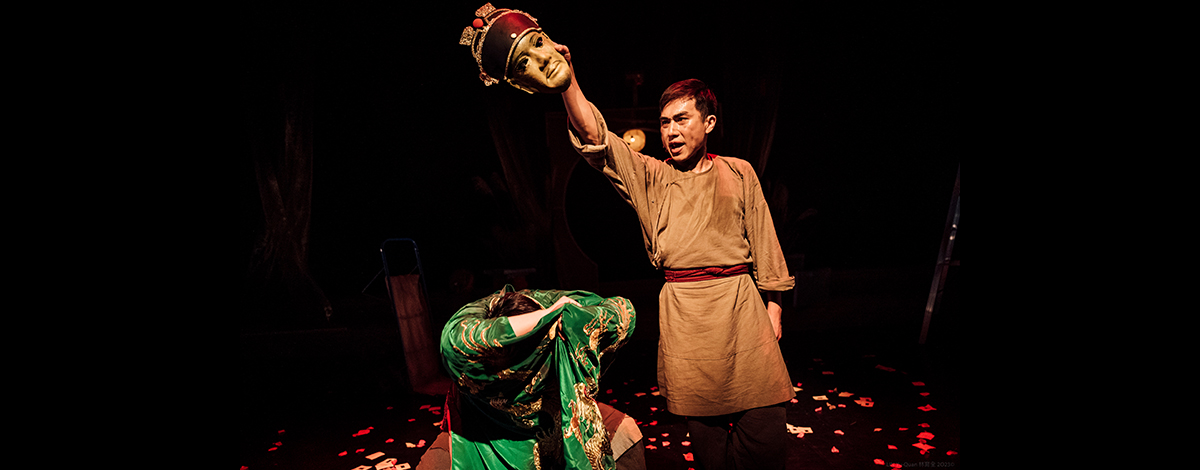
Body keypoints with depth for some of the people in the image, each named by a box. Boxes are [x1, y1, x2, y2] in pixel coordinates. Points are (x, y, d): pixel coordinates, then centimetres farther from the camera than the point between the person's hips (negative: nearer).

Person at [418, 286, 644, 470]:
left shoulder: (549, 301, -26)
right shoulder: (473, 316, -31)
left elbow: (623, 310, -20)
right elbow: (458, 340, -58)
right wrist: (547, 314, -52)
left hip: (551, 420, 2)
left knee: (624, 431, -9)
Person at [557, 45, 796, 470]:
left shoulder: (738, 173, 9)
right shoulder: (649, 177, 6)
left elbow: (763, 241, 12)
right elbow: (593, 136, -6)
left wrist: (773, 304, 10)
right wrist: (566, 78, -18)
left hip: (740, 301, 1)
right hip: (683, 310, 0)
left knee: (765, 419, -2)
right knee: (703, 420, 8)